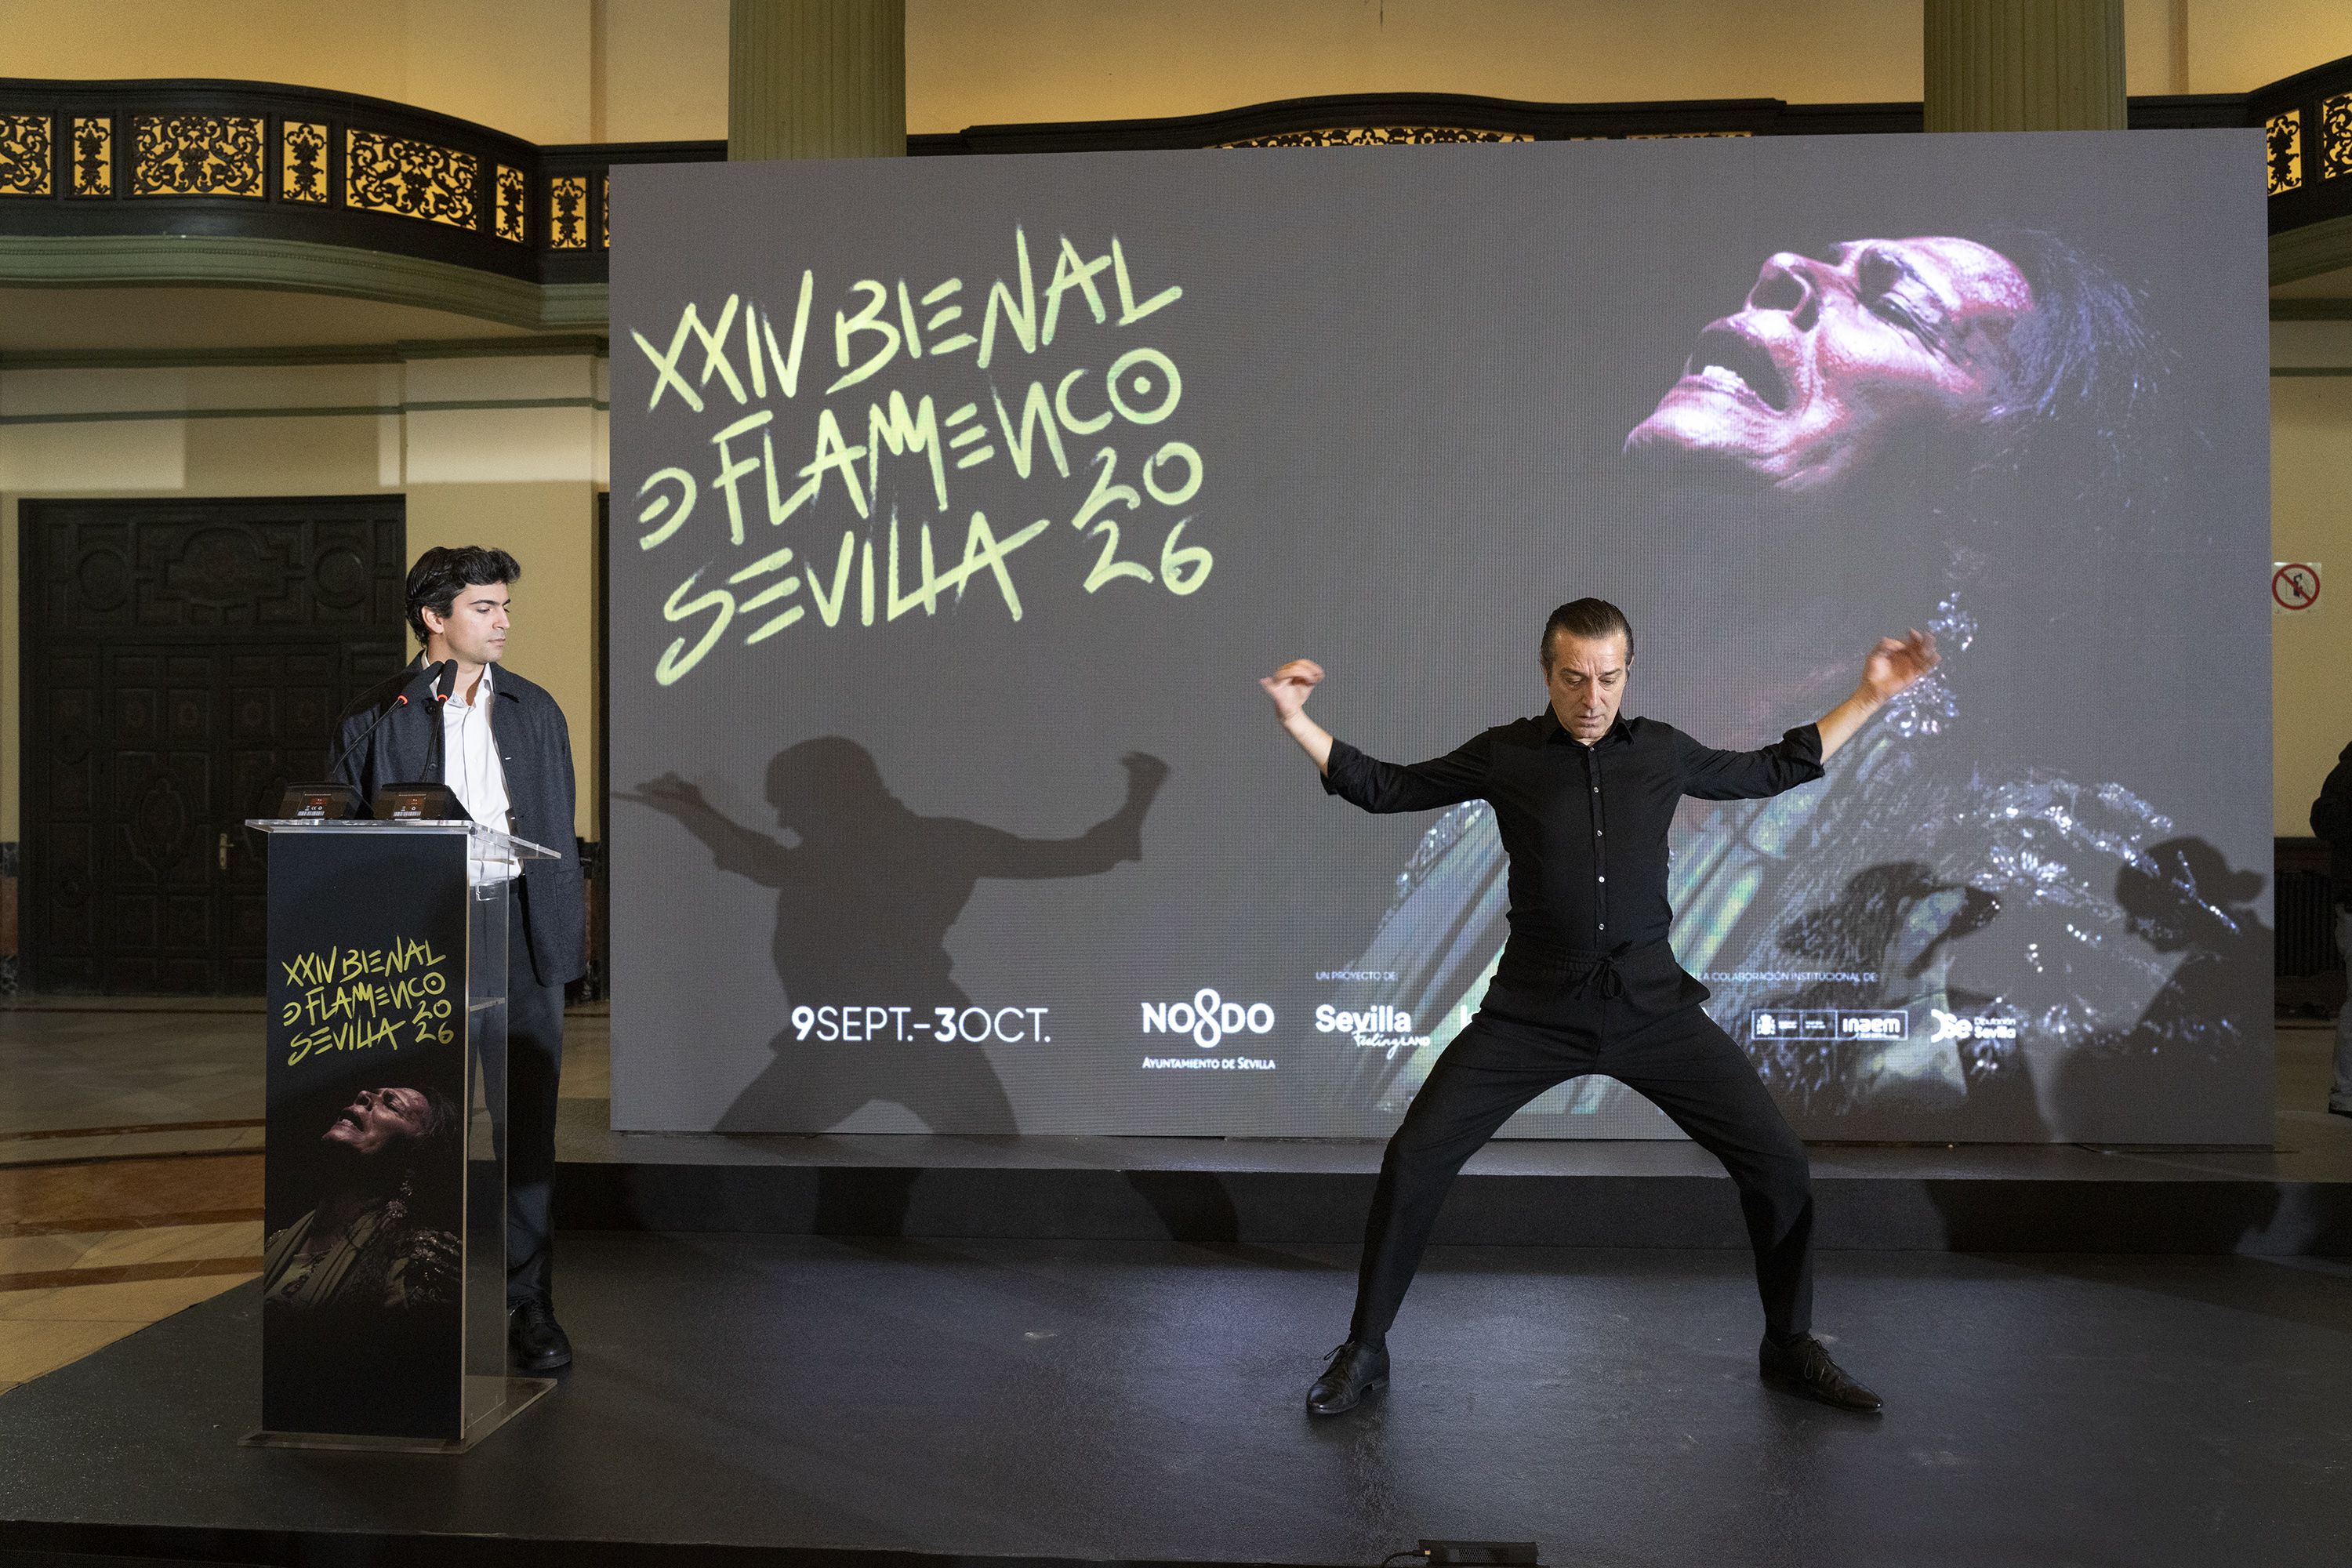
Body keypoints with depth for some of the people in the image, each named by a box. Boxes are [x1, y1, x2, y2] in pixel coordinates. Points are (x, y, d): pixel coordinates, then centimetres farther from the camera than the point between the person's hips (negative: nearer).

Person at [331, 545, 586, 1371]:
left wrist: (566, 941, 5)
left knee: (525, 1124, 4)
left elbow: (558, 832, 11)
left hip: (517, 934, 2)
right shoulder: (376, 718, 3)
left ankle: (529, 1302, 14)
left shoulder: (534, 710, 11)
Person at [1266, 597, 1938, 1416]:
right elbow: (1384, 787, 4)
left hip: (1653, 1006, 2)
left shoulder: (1663, 750, 5)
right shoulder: (1504, 754, 0)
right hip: (1534, 1010, -1)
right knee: (1414, 1158, -12)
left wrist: (1870, 695, 19)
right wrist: (1294, 719, -7)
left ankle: (1790, 1348, 22)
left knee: (1778, 1162, -4)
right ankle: (1365, 1349, 8)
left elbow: (1774, 769, 21)